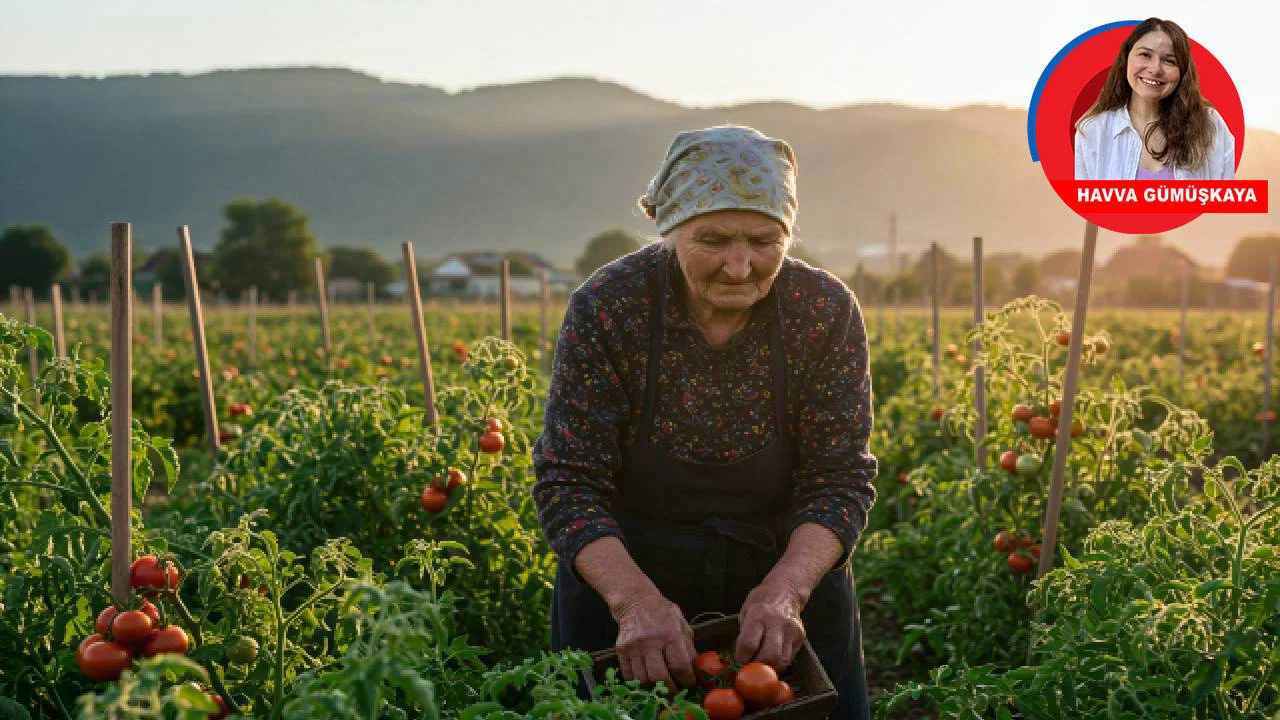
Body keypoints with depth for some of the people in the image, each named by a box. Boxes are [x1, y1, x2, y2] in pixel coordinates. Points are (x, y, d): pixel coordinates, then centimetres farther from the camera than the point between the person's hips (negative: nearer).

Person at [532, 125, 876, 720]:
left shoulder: (826, 311, -14)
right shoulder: (606, 308, -18)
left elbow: (840, 481, -13)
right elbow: (568, 483, -19)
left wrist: (785, 591, -31)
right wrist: (636, 599, -35)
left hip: (793, 576, 1)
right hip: (620, 579, -1)